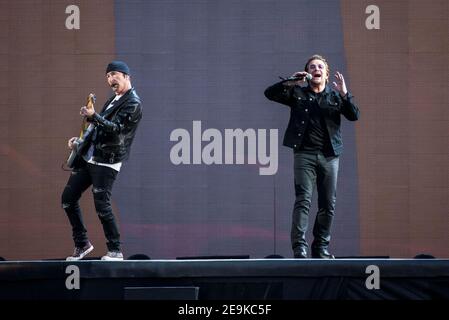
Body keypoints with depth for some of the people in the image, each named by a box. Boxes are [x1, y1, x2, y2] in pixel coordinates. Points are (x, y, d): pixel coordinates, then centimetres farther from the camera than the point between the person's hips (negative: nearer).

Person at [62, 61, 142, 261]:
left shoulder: (133, 103, -11)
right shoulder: (114, 99, 18)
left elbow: (116, 129, -23)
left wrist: (93, 116, -35)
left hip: (107, 162, -9)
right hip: (88, 157, 9)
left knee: (101, 205, -12)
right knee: (68, 198, 8)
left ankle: (115, 251, -1)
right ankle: (82, 244, 18)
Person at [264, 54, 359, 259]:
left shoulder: (335, 96, 13)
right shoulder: (297, 93, 9)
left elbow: (354, 115, 2)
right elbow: (270, 93, 2)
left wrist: (344, 94, -12)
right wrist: (291, 82, -10)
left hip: (329, 155, 3)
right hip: (305, 153, -3)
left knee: (328, 204, 5)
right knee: (303, 200, -14)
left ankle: (321, 247, 14)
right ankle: (299, 247, -19)